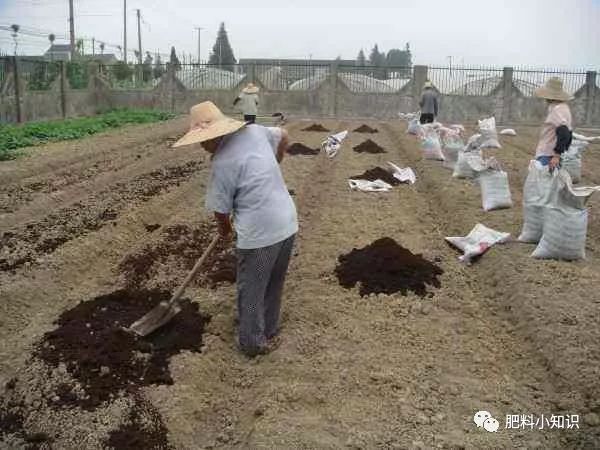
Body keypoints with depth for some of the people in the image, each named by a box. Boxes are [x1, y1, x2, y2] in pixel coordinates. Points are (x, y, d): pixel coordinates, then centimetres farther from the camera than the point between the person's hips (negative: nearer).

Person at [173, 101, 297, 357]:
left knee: (251, 291, 13)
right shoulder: (255, 131, 3)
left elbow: (220, 210, -4)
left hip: (259, 233, -7)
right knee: (274, 286, 24)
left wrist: (224, 231, 17)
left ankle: (253, 343, 28)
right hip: (287, 223, 8)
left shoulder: (221, 163, -15)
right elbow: (284, 137, 23)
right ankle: (269, 332, 42)